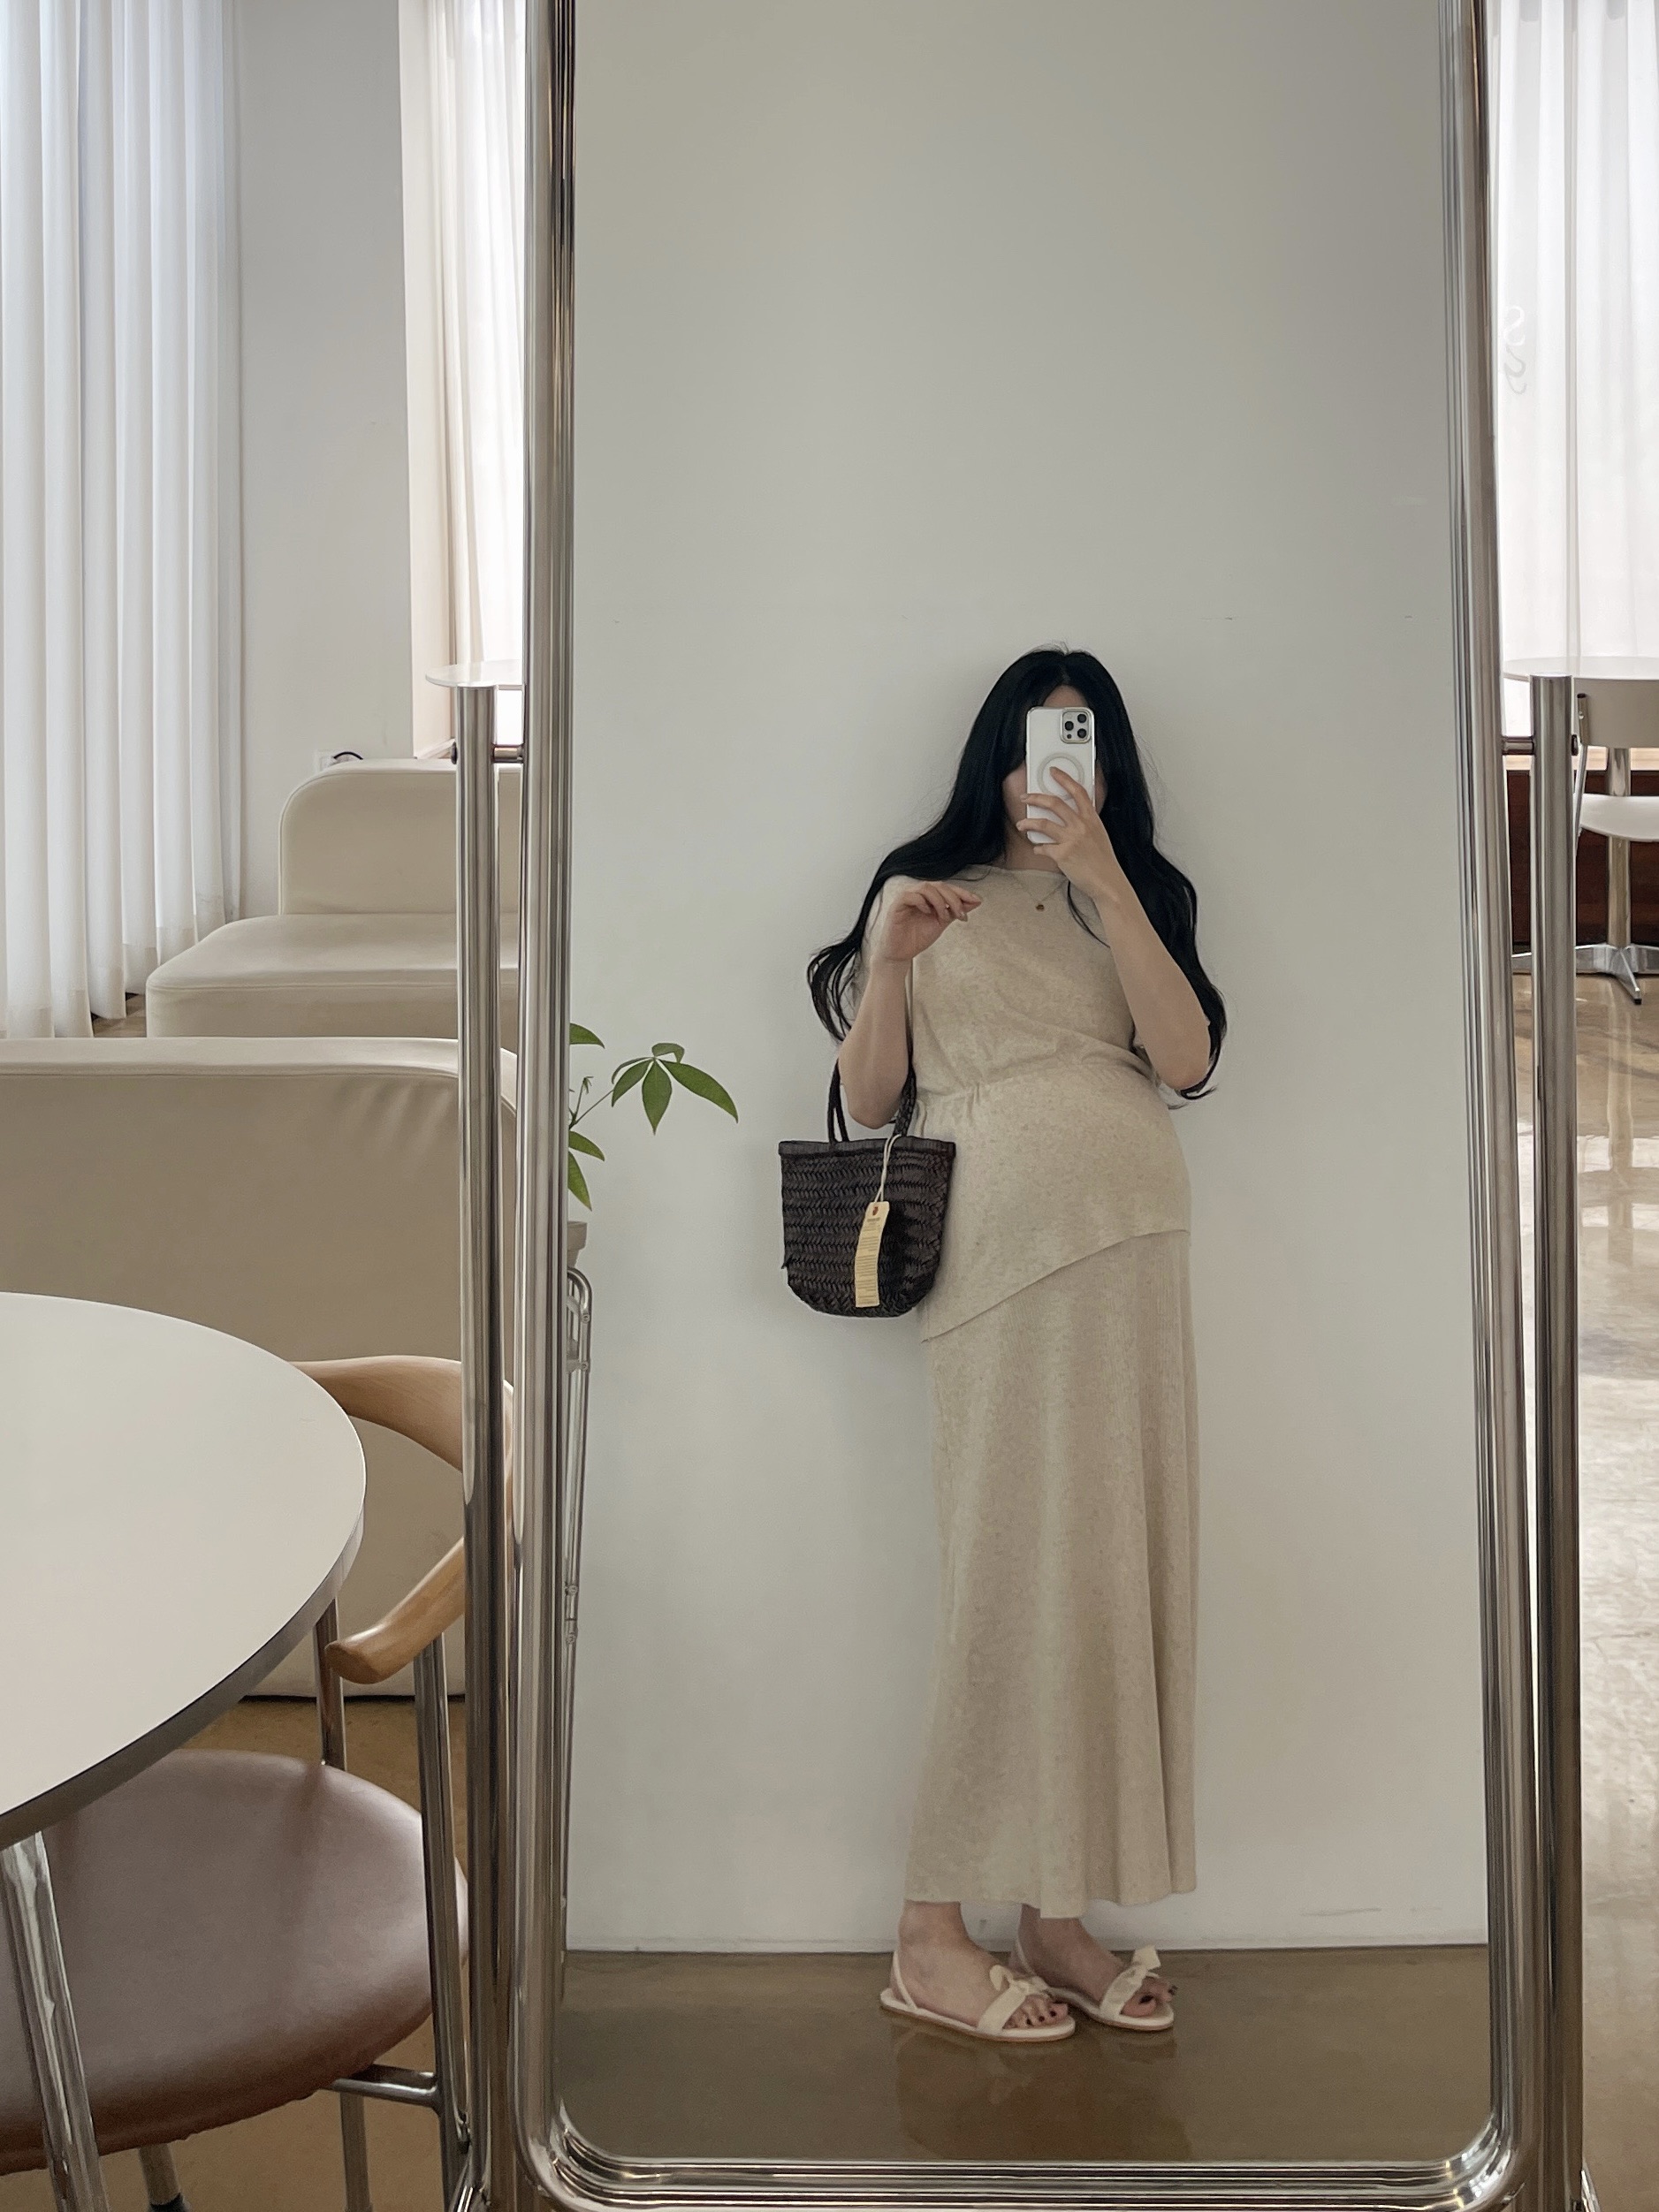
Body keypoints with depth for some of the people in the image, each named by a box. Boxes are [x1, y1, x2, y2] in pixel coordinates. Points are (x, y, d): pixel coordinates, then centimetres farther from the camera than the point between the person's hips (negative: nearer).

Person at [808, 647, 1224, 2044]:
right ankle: (933, 1933, -1)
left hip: (1137, 1251, 4)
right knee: (1017, 1573, -8)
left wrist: (1104, 876, -7)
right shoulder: (921, 893, 10)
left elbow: (1188, 1056, 0)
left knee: (1119, 1563, 2)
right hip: (1005, 1247, -4)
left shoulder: (1135, 895, 19)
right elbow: (867, 1102, 6)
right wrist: (892, 960, -10)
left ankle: (1057, 1913, 9)